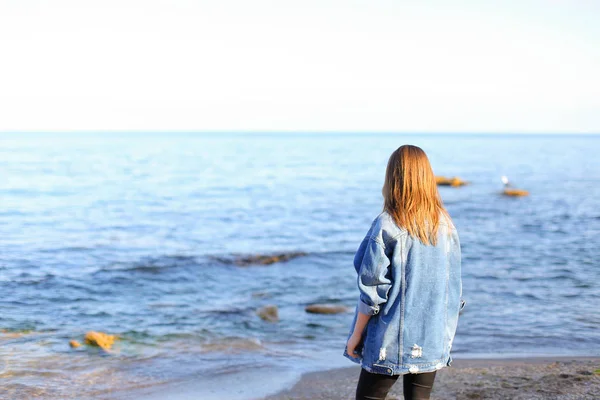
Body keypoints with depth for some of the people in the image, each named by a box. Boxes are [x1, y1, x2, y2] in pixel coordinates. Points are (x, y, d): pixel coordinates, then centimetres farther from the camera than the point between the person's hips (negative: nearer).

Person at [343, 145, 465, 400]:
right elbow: (454, 287, 8)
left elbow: (372, 291, -12)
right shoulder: (446, 225, 1)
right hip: (433, 341, 5)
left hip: (393, 341, -5)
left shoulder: (387, 226, -14)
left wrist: (356, 335, -2)